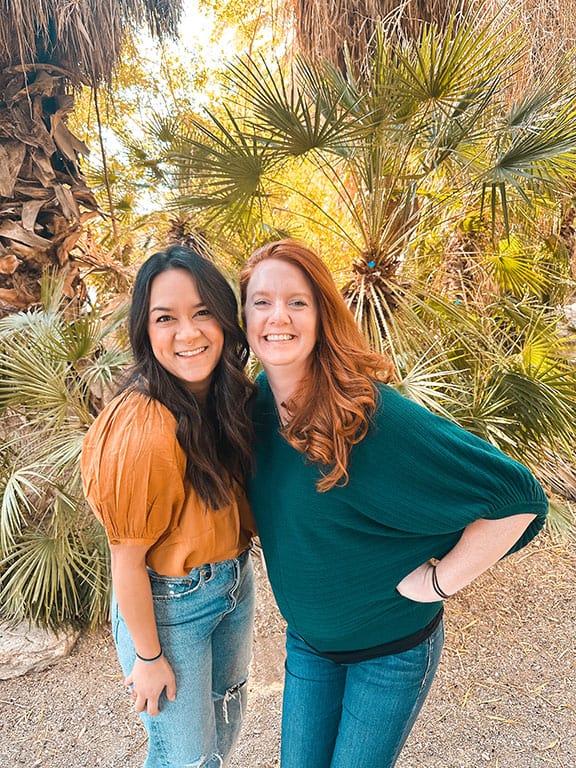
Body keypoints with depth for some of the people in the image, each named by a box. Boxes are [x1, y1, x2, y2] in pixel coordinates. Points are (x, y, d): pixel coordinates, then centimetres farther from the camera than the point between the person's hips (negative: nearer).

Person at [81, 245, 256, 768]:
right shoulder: (142, 428, -32)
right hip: (167, 605, -6)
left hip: (235, 583, 7)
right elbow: (127, 558, -21)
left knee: (226, 721, 29)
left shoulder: (231, 396, -9)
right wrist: (148, 656, -10)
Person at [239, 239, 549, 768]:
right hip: (307, 638, 5)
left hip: (392, 646, -5)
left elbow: (516, 495, -27)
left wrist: (439, 580, -20)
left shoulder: (373, 414, -31)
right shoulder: (258, 401, -10)